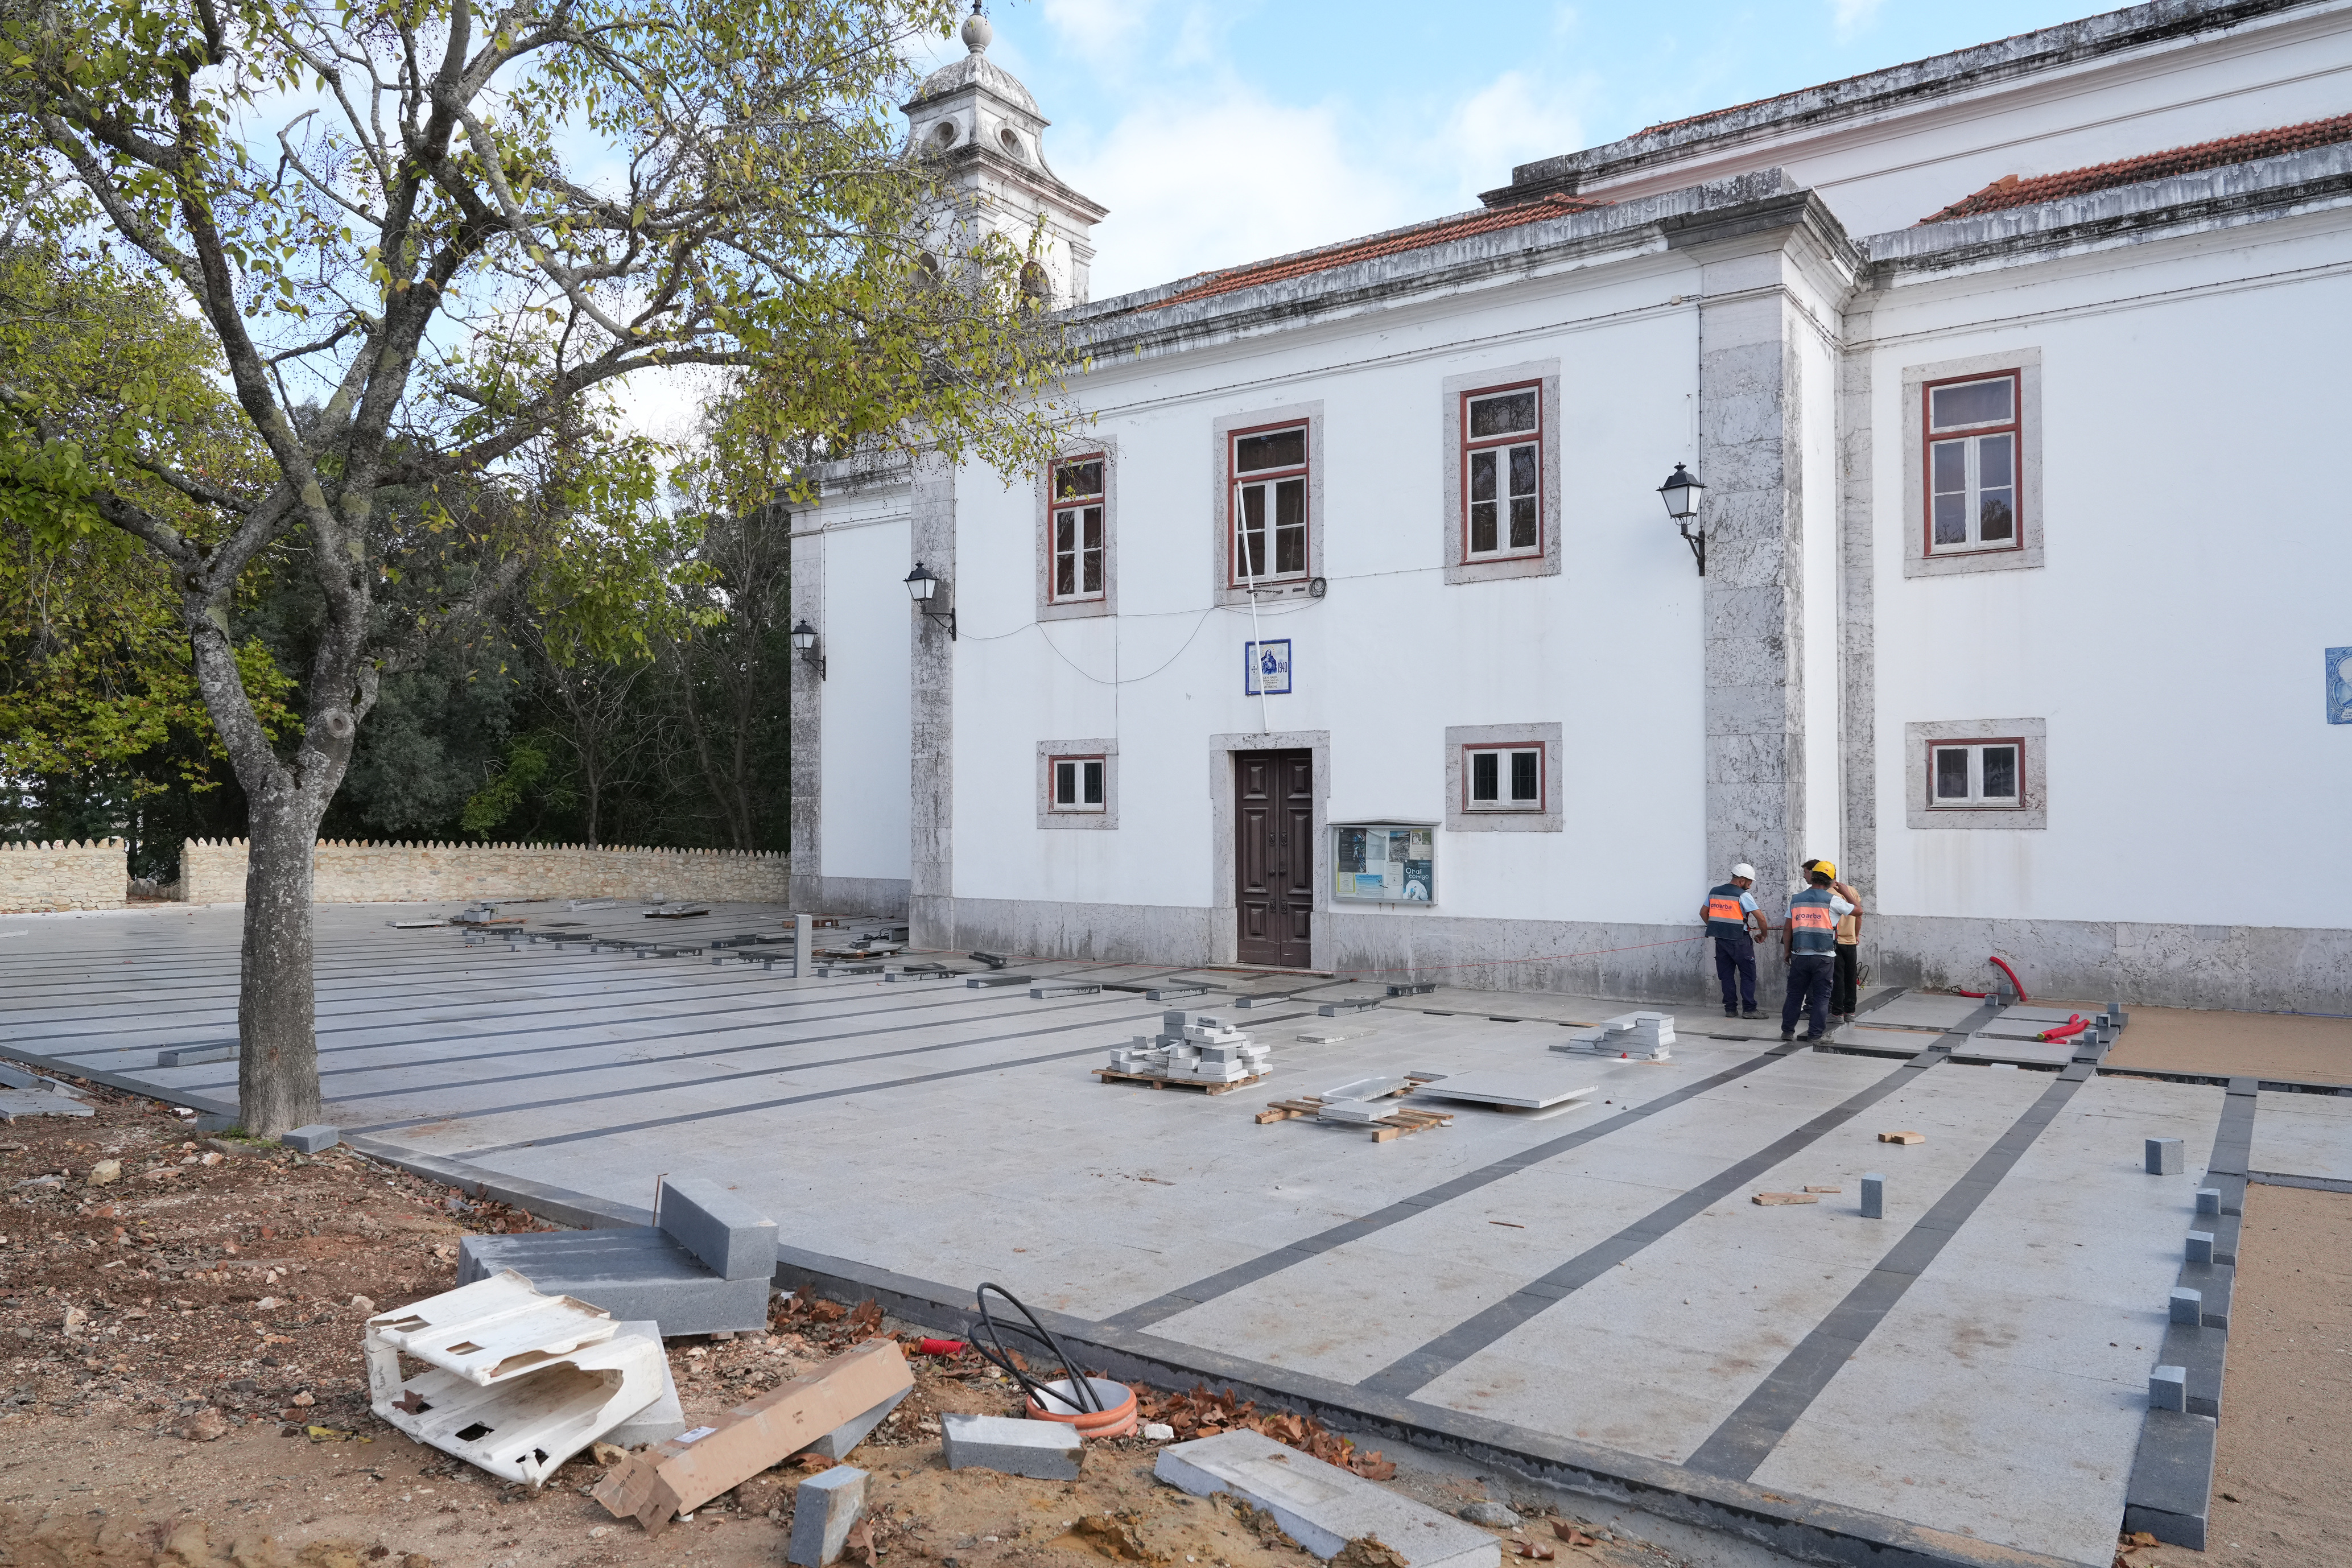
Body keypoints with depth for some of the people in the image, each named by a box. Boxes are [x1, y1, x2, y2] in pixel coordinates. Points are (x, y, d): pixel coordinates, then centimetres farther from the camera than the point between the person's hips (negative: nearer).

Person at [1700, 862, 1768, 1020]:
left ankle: (1730, 1008, 11)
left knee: (1726, 975, 10)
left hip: (1721, 940, 6)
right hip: (1740, 940, -6)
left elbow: (1703, 913, 16)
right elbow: (1761, 919, -11)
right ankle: (1749, 1009, 2)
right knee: (1748, 975, 3)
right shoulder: (1743, 896, -10)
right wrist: (1762, 935, 4)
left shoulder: (1714, 892, 8)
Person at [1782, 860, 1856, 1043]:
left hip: (1799, 956, 3)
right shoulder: (1832, 900, -5)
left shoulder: (1796, 900, 6)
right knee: (1821, 996, 5)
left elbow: (1788, 930, 9)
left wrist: (1787, 953, 18)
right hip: (1824, 957, -3)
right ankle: (1815, 1035, 5)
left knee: (1795, 994, 13)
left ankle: (1787, 1030, 17)